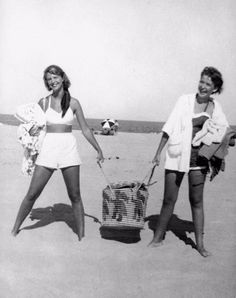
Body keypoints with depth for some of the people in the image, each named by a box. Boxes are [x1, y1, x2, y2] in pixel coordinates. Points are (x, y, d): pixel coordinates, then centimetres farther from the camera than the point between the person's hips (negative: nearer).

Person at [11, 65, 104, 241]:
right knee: (32, 194, 3)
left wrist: (99, 150, 6)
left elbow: (86, 130, 7)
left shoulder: (73, 103, 4)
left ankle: (82, 236, 14)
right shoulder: (43, 103, 5)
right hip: (47, 150, 0)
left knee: (75, 196, 4)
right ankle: (16, 228, 23)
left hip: (69, 150, 0)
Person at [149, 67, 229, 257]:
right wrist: (158, 152, -2)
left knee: (197, 200, 7)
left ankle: (200, 243, 19)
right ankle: (158, 237, 22)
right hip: (177, 156, -1)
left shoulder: (216, 107, 6)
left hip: (199, 159, 2)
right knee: (169, 199, 4)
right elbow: (169, 128, -2)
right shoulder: (185, 100, -2)